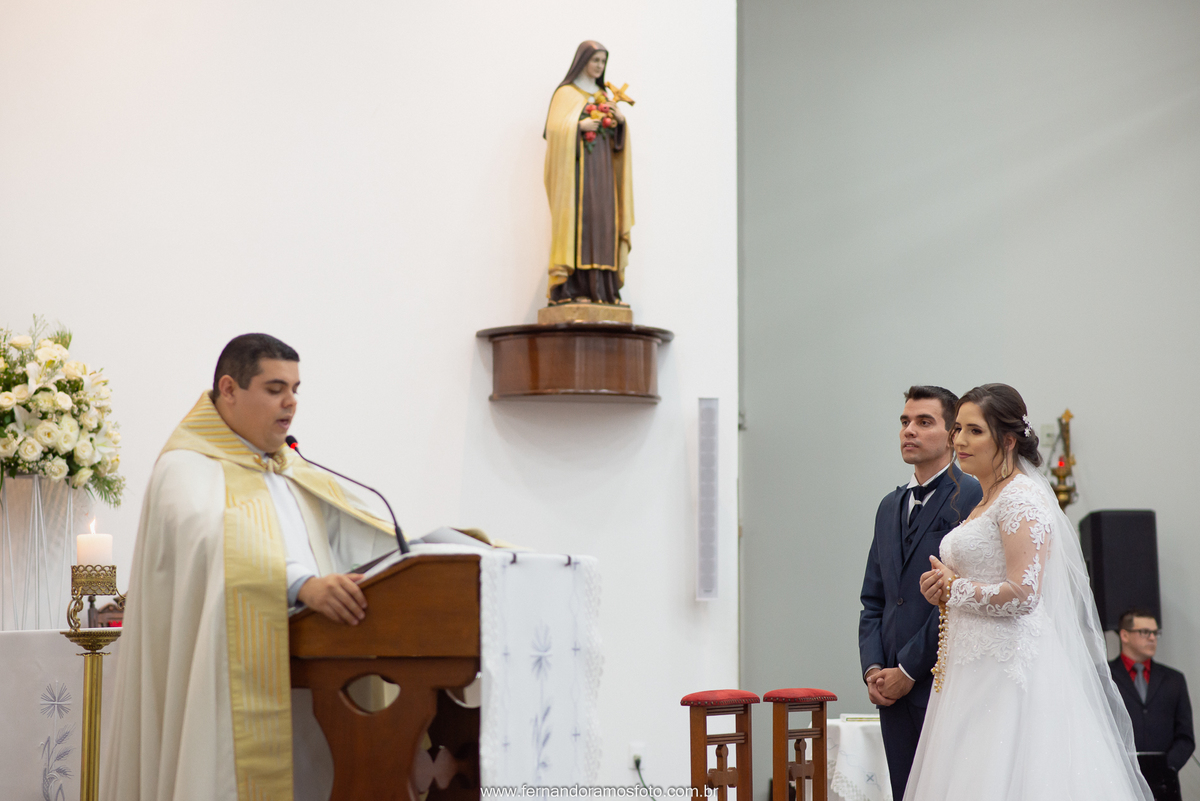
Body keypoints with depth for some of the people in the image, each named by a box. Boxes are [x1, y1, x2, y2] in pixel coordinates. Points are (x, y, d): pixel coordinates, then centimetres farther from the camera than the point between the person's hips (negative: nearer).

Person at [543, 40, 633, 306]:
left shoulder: (604, 96, 20)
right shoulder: (566, 93, 3)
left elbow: (617, 138, 16)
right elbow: (554, 128, -8)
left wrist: (621, 120, -2)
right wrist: (579, 126, -18)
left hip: (602, 167, 6)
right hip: (577, 166, -6)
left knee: (602, 221, -2)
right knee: (577, 219, -13)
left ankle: (602, 288, -3)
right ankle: (572, 287, -15)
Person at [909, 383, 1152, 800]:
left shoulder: (1022, 497, -12)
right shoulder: (986, 500, 17)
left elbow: (1023, 593, -21)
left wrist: (954, 587, -9)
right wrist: (944, 590, 6)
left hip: (1010, 669, -9)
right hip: (976, 670, 9)